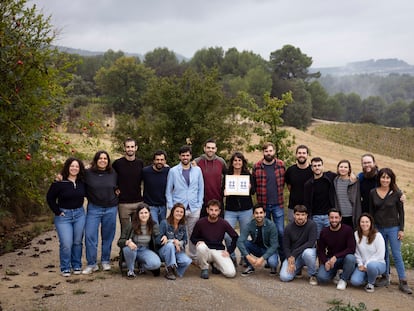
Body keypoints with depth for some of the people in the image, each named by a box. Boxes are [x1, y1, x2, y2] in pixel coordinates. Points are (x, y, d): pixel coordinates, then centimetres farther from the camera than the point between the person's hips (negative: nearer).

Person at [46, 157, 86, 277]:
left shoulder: (82, 182, 2)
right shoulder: (59, 183, -10)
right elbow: (50, 198, -2)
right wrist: (57, 211, -6)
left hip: (79, 214, 4)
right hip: (63, 215, -3)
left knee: (77, 242, 9)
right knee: (66, 244, -7)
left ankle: (77, 266, 22)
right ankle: (65, 268, 8)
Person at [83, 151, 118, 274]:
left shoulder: (113, 174, 3)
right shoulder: (88, 173, -3)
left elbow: (118, 187, 20)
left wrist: (116, 192, 5)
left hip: (111, 209, 2)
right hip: (94, 209, -1)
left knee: (108, 236, 9)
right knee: (90, 235, -7)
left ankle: (105, 261, 25)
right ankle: (91, 264, 5)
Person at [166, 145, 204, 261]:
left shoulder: (197, 170, 8)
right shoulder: (173, 171, 3)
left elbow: (201, 188, 11)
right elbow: (168, 190, 5)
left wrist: (199, 204, 2)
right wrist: (171, 207, -3)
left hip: (194, 208, 2)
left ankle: (194, 257, 18)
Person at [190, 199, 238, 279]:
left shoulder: (223, 223, -6)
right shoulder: (200, 223, -8)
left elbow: (235, 237, 5)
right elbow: (193, 237, 5)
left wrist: (229, 251, -1)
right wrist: (198, 242, -17)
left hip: (219, 251, 1)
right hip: (206, 250, -1)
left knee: (231, 273, -20)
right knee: (201, 247, -38)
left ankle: (215, 264, 14)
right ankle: (204, 269, -9)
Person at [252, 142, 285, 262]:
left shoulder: (281, 165, 1)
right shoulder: (257, 167, -2)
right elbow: (253, 184, 8)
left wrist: (278, 192, 10)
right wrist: (260, 196, 6)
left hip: (277, 205, 0)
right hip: (263, 205, 0)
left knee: (280, 232, -2)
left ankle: (283, 258, 11)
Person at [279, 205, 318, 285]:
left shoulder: (312, 224, -13)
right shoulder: (288, 228, -6)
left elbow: (311, 243, -22)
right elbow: (286, 246, -2)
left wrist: (294, 254, -24)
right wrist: (290, 259, -20)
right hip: (293, 255, 2)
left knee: (307, 253, -39)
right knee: (284, 277, -18)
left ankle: (313, 275, -10)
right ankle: (298, 268, 18)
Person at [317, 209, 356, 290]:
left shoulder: (348, 230, -13)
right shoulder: (324, 232, -3)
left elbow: (351, 249, -20)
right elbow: (320, 250, 2)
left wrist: (336, 256, -29)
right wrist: (325, 262, -18)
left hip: (344, 258, -2)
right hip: (329, 259, 2)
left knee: (350, 258, -37)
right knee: (321, 278, -23)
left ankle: (343, 279, -9)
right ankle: (334, 273, 14)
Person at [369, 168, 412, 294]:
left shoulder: (396, 193, -6)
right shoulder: (373, 193, 0)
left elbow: (401, 212, -2)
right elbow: (371, 212, 7)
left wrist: (401, 229, -6)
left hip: (393, 228, -3)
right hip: (379, 228, 3)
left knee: (397, 255, -3)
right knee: (383, 254, 13)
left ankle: (403, 283, 2)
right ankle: (386, 277, 26)